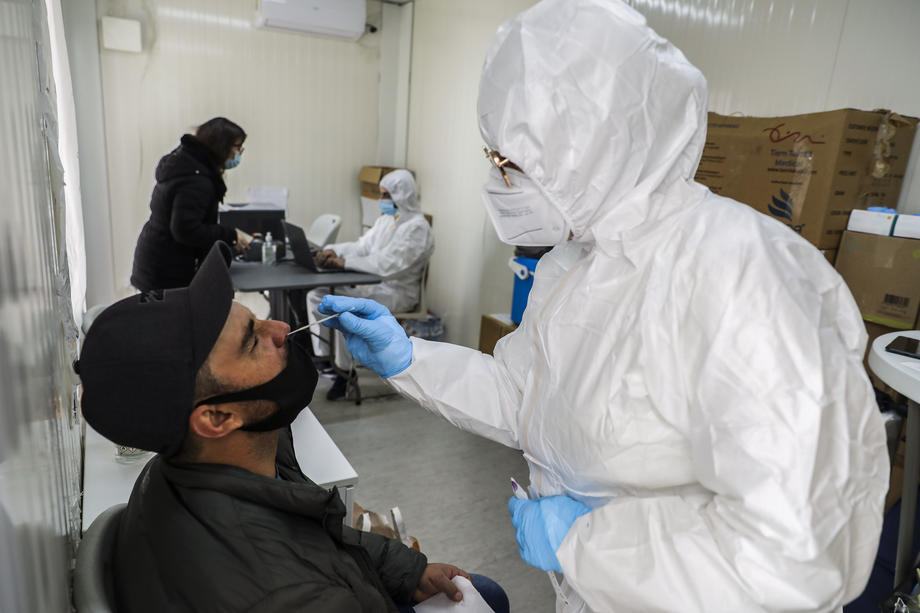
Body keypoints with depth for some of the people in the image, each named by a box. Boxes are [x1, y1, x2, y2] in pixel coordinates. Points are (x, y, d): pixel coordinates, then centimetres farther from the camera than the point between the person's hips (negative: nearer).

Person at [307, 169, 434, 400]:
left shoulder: (416, 227, -17)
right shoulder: (386, 219, 13)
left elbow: (388, 265, -26)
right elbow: (362, 246, 12)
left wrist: (344, 262, -26)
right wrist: (332, 251, -6)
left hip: (396, 291, -9)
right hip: (371, 284, 9)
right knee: (316, 295, 0)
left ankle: (344, 371, -14)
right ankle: (323, 355, 7)